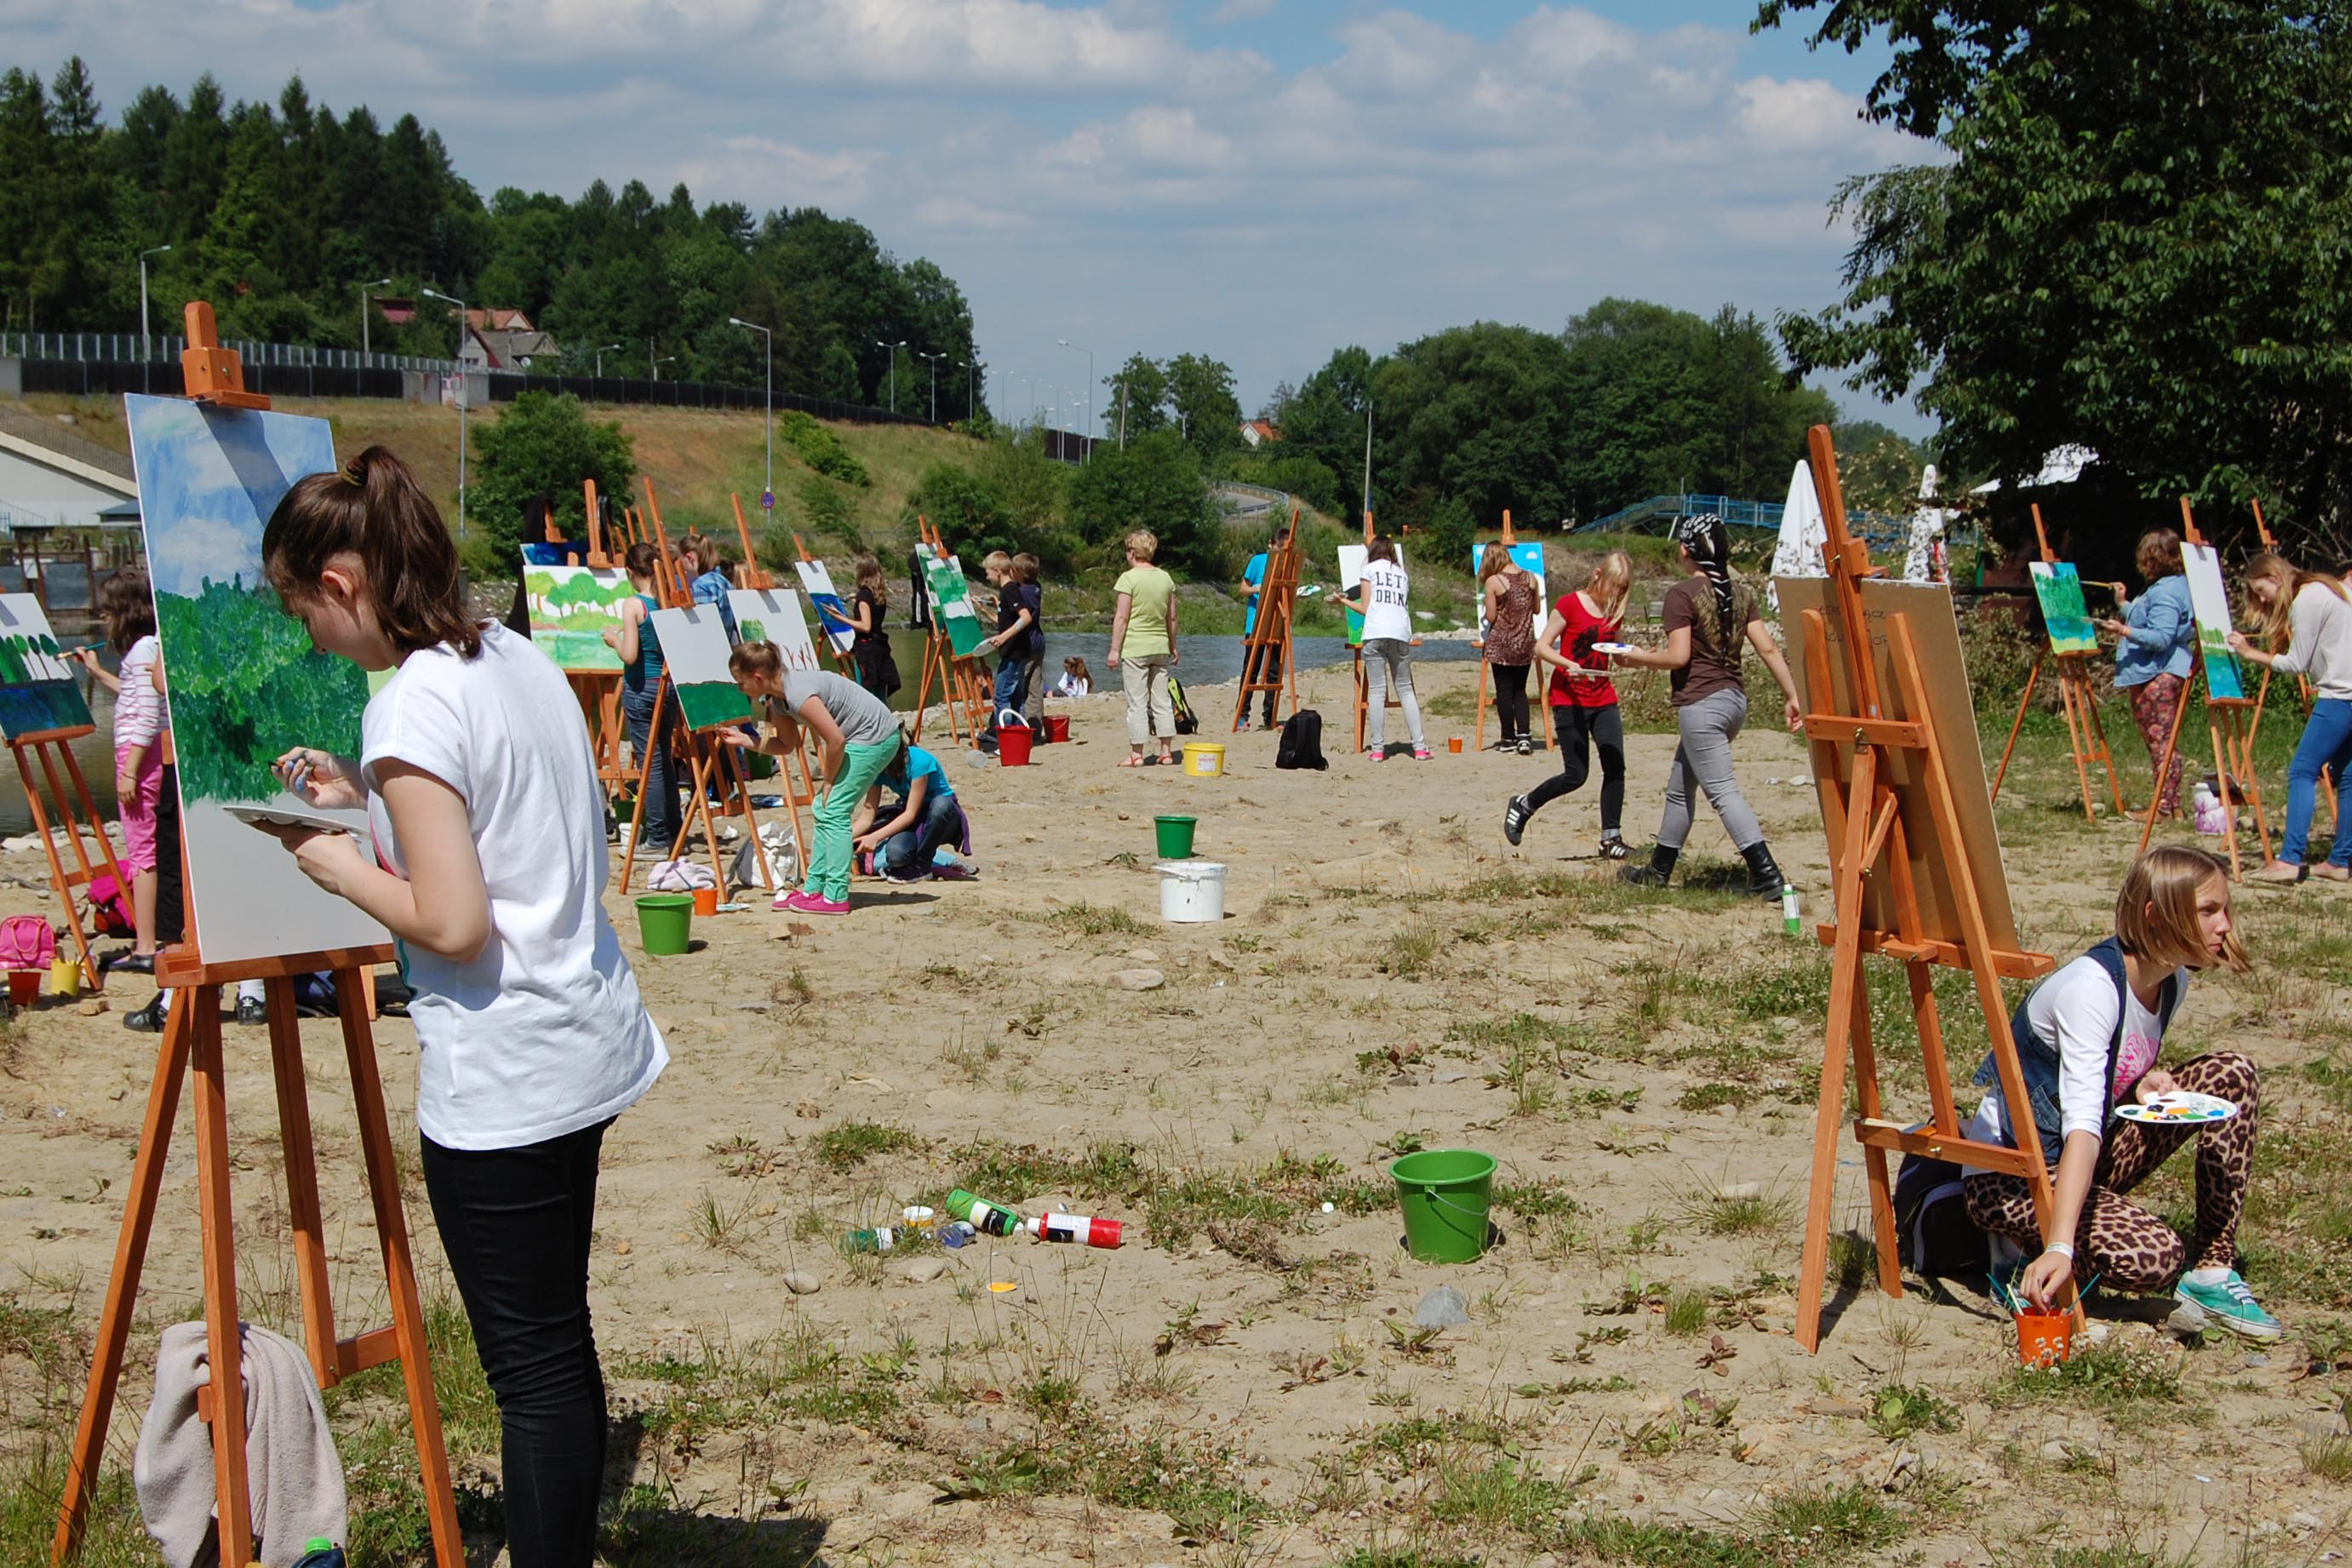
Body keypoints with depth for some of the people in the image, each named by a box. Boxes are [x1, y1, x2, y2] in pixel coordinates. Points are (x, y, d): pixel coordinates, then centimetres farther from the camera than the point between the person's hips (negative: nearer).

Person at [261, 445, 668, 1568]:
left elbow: (451, 923, -20)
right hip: (586, 1043, 9)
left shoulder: (412, 705, -17)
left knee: (532, 1368, -1)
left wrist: (340, 864, -5)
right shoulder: (521, 658, 8)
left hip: (501, 1076, -9)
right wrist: (370, 795, 15)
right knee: (559, 1342, 18)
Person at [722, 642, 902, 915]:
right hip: (863, 738, 10)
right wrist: (743, 740, 2)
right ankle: (814, 889, 18)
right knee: (825, 810, 12)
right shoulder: (776, 697, 3)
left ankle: (835, 898, -11)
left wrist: (829, 783, -11)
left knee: (835, 810, -12)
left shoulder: (799, 693, -27)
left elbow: (836, 740, -25)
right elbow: (787, 745, 13)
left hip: (875, 736, -10)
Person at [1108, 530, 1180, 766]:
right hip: (1160, 647, 5)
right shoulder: (1165, 578, 7)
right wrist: (1172, 647, 22)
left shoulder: (1129, 578, -9)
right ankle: (1166, 752, 9)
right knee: (1161, 700, 9)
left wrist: (1115, 649, -7)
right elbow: (1172, 617, 12)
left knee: (1137, 702, -1)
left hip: (1134, 648, -5)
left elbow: (1121, 618, -12)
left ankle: (1136, 754, 1)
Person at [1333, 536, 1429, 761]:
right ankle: (1419, 748, 1)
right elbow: (1406, 597, 19)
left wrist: (1345, 601, 25)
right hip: (1401, 633, 3)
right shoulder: (1401, 571, 24)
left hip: (1375, 633, -3)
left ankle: (1378, 749, -6)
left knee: (1376, 690, -3)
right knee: (1405, 690, 7)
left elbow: (1365, 608, 8)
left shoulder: (1370, 568, 12)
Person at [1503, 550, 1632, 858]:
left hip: (1604, 700, 5)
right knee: (1576, 775, -5)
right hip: (1569, 701, -5)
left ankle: (1611, 838, 4)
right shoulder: (1570, 604, -9)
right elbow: (1541, 647, -9)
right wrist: (1568, 665, -25)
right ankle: (1523, 806, 17)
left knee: (1615, 767, -5)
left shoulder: (1615, 612, 9)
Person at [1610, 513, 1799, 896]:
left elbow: (1679, 656, -16)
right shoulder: (1741, 593, 8)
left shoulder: (1682, 594, -11)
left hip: (1701, 703, -8)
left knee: (1722, 792, -7)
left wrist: (1639, 657, 0)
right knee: (1680, 787, 19)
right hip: (1735, 699, 8)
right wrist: (1793, 696, 6)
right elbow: (1768, 649, 4)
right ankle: (1658, 871, 29)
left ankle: (1767, 877, -16)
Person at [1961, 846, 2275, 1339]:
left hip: (2092, 1157, 9)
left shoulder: (2173, 978, 0)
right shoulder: (2091, 988, -26)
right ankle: (2032, 1246, -2)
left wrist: (2144, 1086, -8)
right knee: (2154, 1257, -31)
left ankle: (2212, 1273, -5)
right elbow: (2082, 1126, -37)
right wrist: (2060, 1248, -47)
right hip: (2008, 1174, -8)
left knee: (2230, 1074, -7)